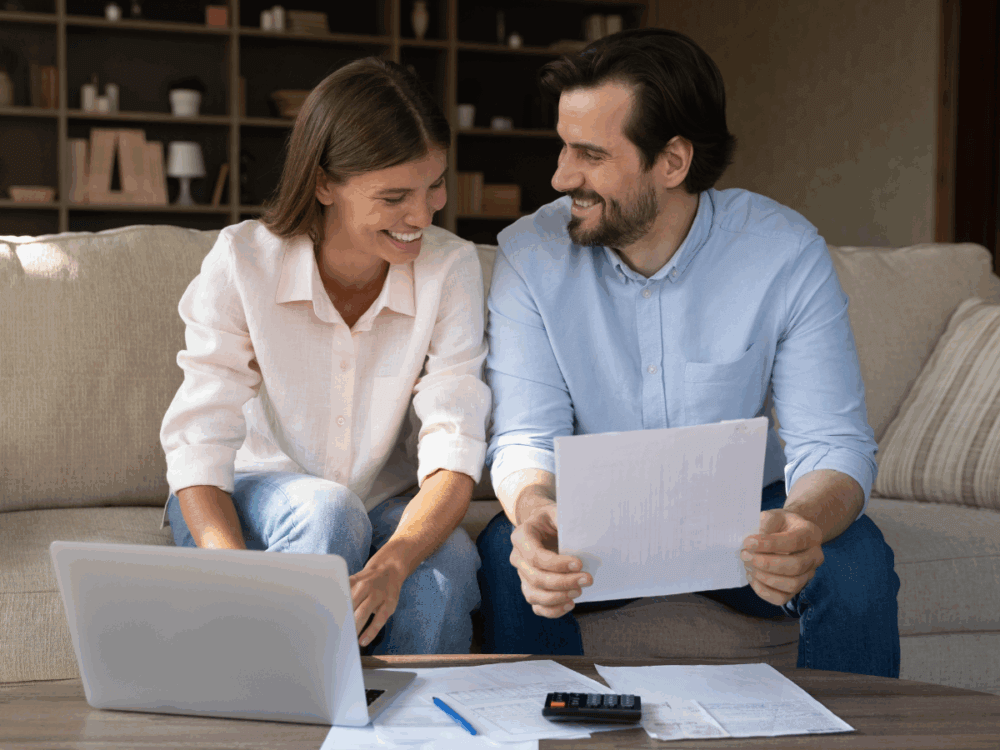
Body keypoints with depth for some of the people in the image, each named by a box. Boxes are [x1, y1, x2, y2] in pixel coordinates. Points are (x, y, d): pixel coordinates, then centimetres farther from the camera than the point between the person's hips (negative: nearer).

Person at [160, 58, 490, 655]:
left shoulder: (451, 267, -12)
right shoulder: (242, 263, -16)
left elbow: (454, 449, -20)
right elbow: (196, 448, -21)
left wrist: (390, 566, -41)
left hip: (387, 512, 1)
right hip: (251, 500, -1)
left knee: (446, 567, -31)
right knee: (324, 509, -34)